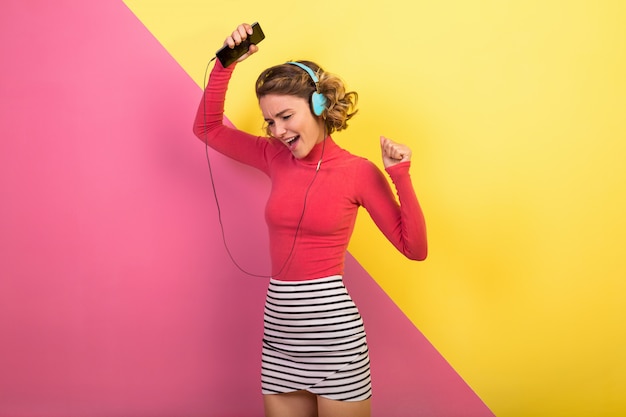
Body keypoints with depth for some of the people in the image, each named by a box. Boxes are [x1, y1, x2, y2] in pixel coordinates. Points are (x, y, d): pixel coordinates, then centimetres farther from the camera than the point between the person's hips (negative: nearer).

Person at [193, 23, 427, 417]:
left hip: (332, 326, -4)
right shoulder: (276, 157, 6)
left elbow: (415, 247, -5)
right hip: (279, 327, 5)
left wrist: (401, 176, -16)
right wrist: (226, 63, 2)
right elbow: (207, 127, 11)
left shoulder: (359, 171, -6)